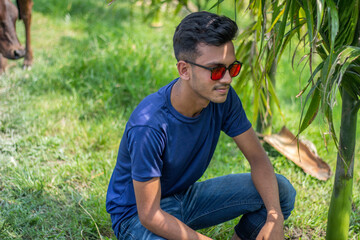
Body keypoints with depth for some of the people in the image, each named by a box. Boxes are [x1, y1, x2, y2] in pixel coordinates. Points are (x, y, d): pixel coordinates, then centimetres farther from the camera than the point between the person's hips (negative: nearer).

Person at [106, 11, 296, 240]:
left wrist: (274, 218, -22)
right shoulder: (149, 126, -34)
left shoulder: (223, 97, -15)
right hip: (137, 215, -5)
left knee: (281, 191, -8)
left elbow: (258, 157, -6)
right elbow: (149, 215, -28)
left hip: (186, 196, 6)